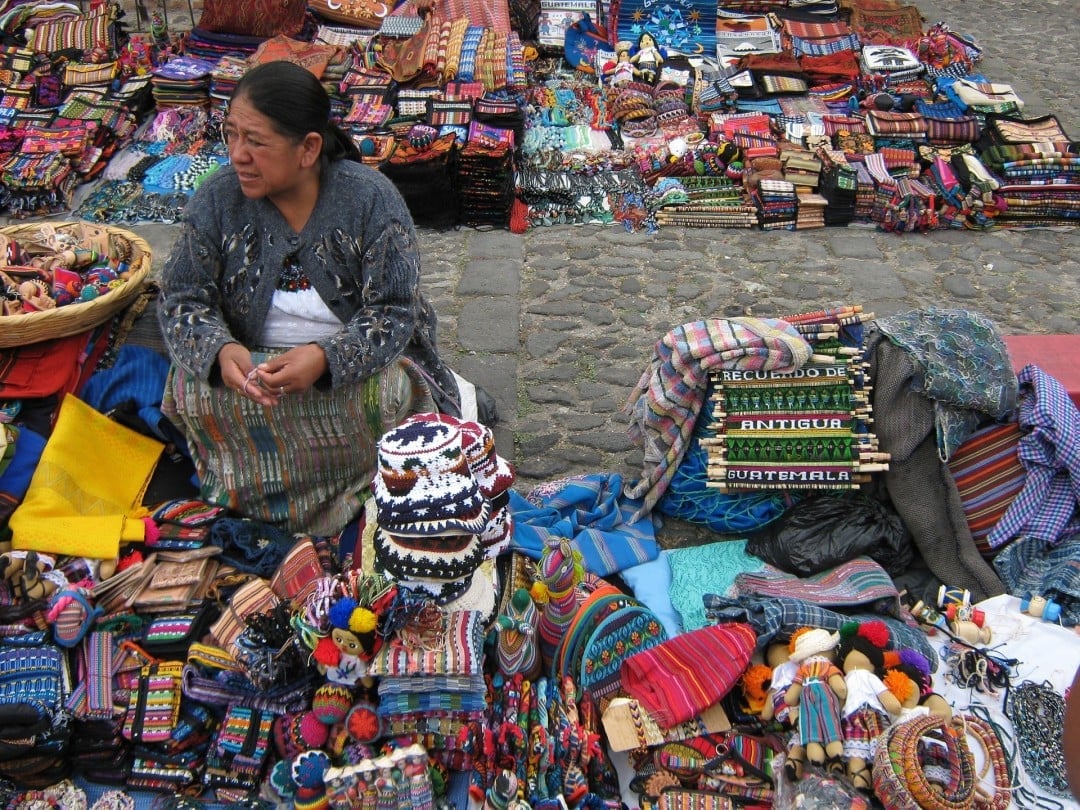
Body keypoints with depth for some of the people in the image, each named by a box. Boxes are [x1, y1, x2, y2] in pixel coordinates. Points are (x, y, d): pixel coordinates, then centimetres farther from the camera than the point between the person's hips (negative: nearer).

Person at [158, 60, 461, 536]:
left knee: (392, 389, -35)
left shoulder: (372, 199, -15)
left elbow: (393, 313, -18)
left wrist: (326, 357, -38)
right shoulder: (219, 198, -7)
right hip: (248, 365, 2)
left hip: (352, 365, -2)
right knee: (193, 386, -28)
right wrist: (220, 350, -30)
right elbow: (182, 299, -6)